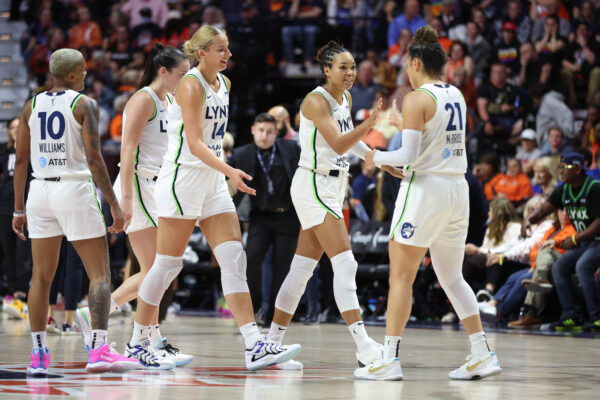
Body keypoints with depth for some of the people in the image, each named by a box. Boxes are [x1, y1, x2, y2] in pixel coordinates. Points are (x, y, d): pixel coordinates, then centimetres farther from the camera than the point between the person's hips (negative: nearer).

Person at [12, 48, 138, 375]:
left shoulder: (31, 106, 10)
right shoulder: (84, 104, -5)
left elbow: (21, 160, 10)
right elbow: (94, 159, -13)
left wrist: (18, 209, 15)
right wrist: (114, 205, -11)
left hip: (40, 190, 5)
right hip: (75, 189, -5)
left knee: (41, 277, 12)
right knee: (100, 273, -2)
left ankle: (38, 356, 11)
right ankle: (98, 350, -14)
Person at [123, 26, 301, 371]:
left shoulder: (224, 84, 10)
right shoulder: (191, 86, -14)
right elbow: (194, 143, -23)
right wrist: (230, 171, -35)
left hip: (213, 183, 8)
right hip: (182, 179, -8)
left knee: (235, 260, -3)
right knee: (168, 264, -1)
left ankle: (255, 346, -9)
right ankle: (138, 343, 13)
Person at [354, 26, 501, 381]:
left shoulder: (417, 99, -12)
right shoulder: (456, 95, 10)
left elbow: (409, 156, -16)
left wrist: (377, 158, 1)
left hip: (425, 189, -7)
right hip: (458, 188, 7)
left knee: (401, 276, -2)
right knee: (452, 278, 16)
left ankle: (390, 360, -4)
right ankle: (483, 355, 12)